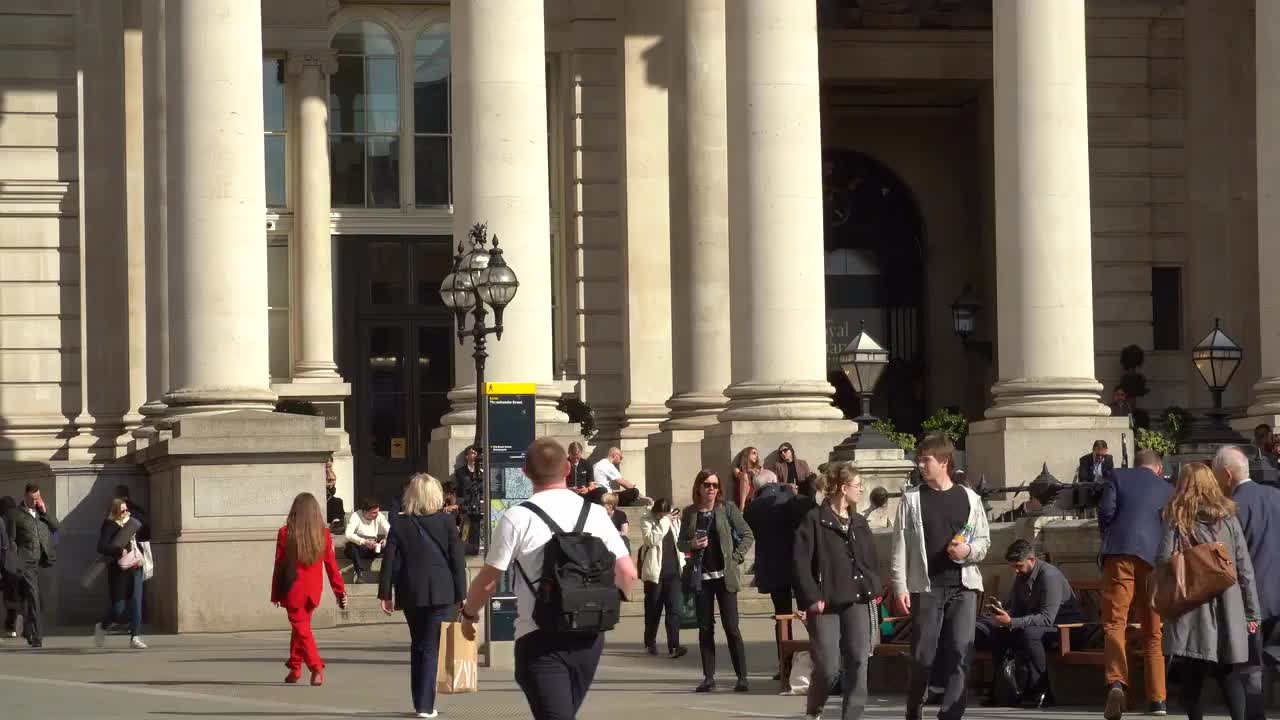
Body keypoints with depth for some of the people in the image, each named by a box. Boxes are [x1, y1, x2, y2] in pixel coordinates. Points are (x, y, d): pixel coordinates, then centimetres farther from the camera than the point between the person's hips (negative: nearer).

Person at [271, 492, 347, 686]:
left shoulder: (285, 533, -10)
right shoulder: (323, 534, -4)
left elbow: (279, 566, -5)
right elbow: (331, 565, -1)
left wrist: (275, 594, 3)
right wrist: (340, 591, 6)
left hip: (294, 590, -4)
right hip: (314, 590, 4)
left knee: (301, 629, 1)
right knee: (301, 626, 21)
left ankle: (316, 667, -16)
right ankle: (294, 668, 28)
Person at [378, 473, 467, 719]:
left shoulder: (399, 523, 0)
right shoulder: (446, 521, -3)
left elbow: (390, 560, -1)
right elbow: (458, 559, -3)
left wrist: (385, 593, 4)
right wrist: (460, 594, 2)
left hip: (410, 592, 2)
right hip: (440, 592, -2)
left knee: (417, 645, 18)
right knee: (431, 647, 0)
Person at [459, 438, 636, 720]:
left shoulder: (517, 518, -8)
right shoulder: (594, 513, 4)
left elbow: (488, 580, -5)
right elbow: (627, 573, 3)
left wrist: (469, 613, 15)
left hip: (540, 638, -5)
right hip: (588, 635, 5)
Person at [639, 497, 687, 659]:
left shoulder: (674, 521, 10)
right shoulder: (647, 522, -3)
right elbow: (651, 539, -20)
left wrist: (682, 564, 16)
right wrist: (664, 522, -17)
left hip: (673, 572, 3)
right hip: (655, 573, -3)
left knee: (674, 609, -8)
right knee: (653, 610, 8)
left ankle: (673, 646, -14)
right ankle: (650, 643, 23)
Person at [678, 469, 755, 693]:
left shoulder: (727, 509, 1)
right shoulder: (690, 513, 7)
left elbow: (747, 535, 4)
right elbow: (680, 543, 14)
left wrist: (736, 558, -5)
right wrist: (692, 545, -8)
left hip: (724, 575, -3)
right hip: (701, 576, 3)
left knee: (731, 627, -6)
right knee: (705, 628, 4)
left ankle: (742, 677, -2)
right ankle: (709, 677, 9)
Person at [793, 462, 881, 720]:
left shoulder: (859, 523, 14)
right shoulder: (814, 520, -6)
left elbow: (872, 560, 20)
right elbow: (801, 563, -10)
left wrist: (873, 589, 5)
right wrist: (812, 598, -15)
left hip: (857, 602, 6)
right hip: (826, 604, -6)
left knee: (858, 662, -2)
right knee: (829, 667, -6)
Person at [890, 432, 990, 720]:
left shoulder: (969, 498, 8)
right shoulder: (911, 499, 4)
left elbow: (984, 541, 12)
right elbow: (900, 546, 1)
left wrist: (969, 550, -11)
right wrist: (899, 586, -6)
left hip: (963, 587, 1)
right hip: (926, 587, -1)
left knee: (960, 653, -7)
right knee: (923, 654, -1)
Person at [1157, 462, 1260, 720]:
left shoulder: (1176, 520, -2)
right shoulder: (1227, 518, 3)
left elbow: (1163, 559, -12)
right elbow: (1244, 568, 3)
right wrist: (1252, 612, 7)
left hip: (1190, 610, -2)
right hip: (1226, 609, 2)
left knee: (1191, 679, 3)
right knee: (1227, 675, 10)